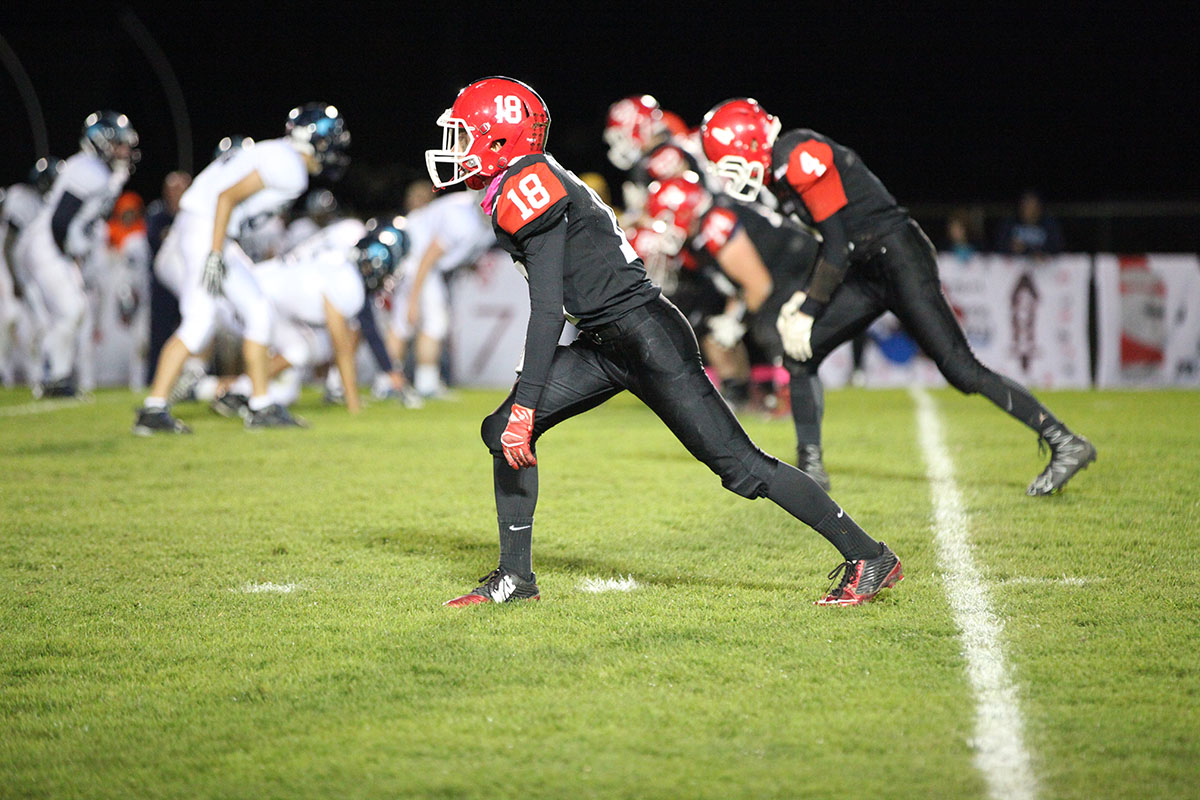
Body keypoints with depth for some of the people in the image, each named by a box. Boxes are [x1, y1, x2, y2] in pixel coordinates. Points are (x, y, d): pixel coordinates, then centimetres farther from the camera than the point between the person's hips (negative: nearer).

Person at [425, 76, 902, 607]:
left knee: (738, 464, -7)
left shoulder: (528, 189, -16)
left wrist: (525, 405, -21)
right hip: (607, 346, 10)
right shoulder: (527, 186, 14)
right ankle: (515, 576, 10)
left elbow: (547, 312, -20)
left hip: (647, 338, -10)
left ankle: (868, 558, 0)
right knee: (504, 431, 3)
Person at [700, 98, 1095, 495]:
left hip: (898, 255, -10)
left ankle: (1066, 444, -9)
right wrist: (802, 298, 8)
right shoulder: (782, 169, 13)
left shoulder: (801, 159, -16)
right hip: (869, 274, 10)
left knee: (960, 369, -13)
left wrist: (808, 310, -12)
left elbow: (836, 249, -17)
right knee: (799, 355, 4)